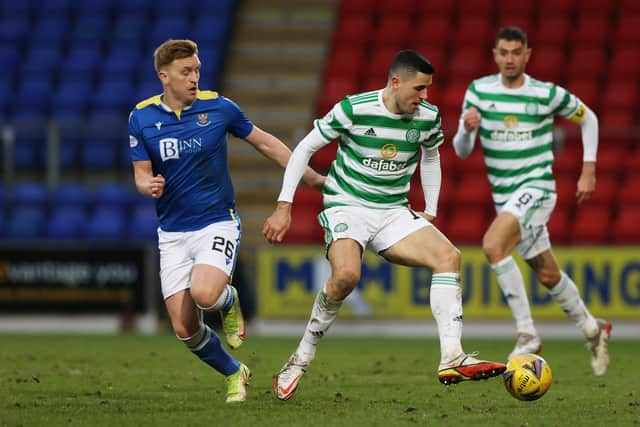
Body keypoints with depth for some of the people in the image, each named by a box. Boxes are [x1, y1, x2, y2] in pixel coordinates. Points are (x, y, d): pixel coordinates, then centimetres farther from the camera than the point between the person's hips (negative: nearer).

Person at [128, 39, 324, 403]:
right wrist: (149, 185, -21)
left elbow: (266, 143, 8)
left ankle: (229, 300, 8)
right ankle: (234, 374, 24)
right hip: (173, 233, 2)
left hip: (217, 223, -2)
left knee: (204, 294, -31)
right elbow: (142, 174, 4)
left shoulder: (219, 107, -6)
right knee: (185, 328, -4)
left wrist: (312, 177, 10)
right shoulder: (142, 118, -2)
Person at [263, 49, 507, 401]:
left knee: (448, 256, -19)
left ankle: (452, 360, -24)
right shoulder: (353, 109, -15)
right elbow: (304, 149, -5)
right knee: (346, 275, -33)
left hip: (393, 213, 5)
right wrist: (284, 206, -8)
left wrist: (430, 211, 19)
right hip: (346, 208, -5)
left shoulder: (428, 117, -1)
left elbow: (431, 157, 22)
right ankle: (301, 359, -13)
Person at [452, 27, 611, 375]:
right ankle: (592, 330, 37)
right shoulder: (478, 91, 1)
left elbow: (588, 119, 10)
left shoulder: (548, 94, -7)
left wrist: (588, 172, 6)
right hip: (504, 197, 5)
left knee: (492, 244, -29)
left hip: (536, 188, -5)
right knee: (547, 274, 14)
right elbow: (461, 151, 1)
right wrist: (467, 129, -22)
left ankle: (526, 333, -25)